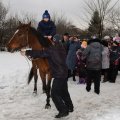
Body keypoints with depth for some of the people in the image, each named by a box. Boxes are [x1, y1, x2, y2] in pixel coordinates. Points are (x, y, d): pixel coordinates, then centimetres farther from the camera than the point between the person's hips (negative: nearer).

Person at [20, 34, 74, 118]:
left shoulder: (51, 49, -17)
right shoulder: (61, 48, 9)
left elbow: (40, 53, -14)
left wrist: (27, 52, -6)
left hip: (58, 74, -9)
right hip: (64, 73, 9)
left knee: (55, 94, -2)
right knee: (64, 91, 22)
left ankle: (63, 110, -1)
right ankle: (70, 107, 33)